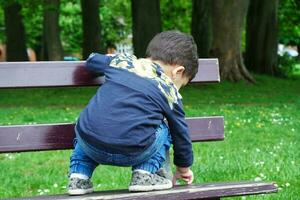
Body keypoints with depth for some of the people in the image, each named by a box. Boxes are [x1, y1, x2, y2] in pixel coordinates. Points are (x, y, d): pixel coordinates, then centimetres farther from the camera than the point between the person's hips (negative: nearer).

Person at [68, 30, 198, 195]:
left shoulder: (121, 60, 20)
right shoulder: (169, 90, 14)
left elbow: (92, 60, 39)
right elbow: (180, 132, 25)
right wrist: (183, 168, 41)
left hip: (90, 146, 3)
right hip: (132, 153, -3)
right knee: (162, 130, 26)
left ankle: (79, 175, 24)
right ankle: (145, 174, 14)